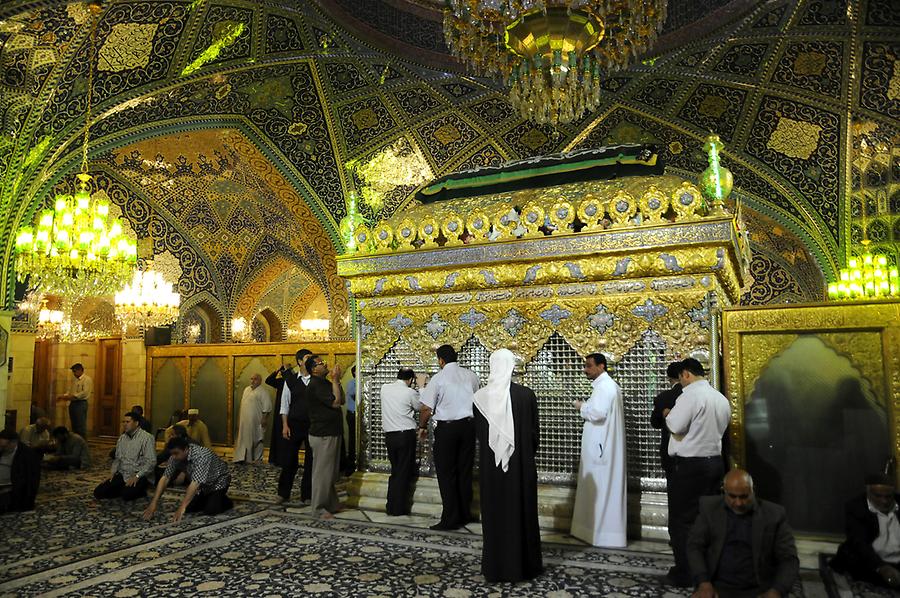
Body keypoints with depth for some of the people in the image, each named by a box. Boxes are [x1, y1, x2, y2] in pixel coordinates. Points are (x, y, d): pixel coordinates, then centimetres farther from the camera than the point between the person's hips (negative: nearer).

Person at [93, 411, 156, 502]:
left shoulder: (147, 438, -11)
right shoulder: (122, 438, 13)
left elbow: (151, 462, -16)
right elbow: (117, 458, 19)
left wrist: (137, 476, -23)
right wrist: (112, 474, 4)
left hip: (139, 476, -6)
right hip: (122, 475, 6)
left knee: (127, 495, -31)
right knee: (98, 492, -9)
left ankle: (139, 490, 1)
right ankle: (124, 489, 9)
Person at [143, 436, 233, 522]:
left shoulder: (201, 456, -38)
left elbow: (195, 483, -43)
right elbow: (165, 478, -15)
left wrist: (182, 508, -47)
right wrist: (154, 502, -23)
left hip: (218, 482, -7)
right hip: (202, 486, 7)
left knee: (210, 510, -22)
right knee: (189, 508, -6)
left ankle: (225, 501, 7)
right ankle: (209, 499, 18)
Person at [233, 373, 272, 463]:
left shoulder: (262, 392, -10)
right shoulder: (246, 389, 14)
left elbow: (267, 406, -14)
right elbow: (242, 403, 20)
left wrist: (264, 418, -18)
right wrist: (239, 419, 18)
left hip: (256, 421, -7)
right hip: (244, 420, 7)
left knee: (255, 439, 2)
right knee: (244, 439, 9)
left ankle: (256, 459, 12)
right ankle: (242, 458, 15)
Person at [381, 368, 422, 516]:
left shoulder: (385, 388, 1)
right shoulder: (410, 392, -11)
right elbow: (420, 407, 5)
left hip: (389, 435, 5)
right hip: (406, 435, -5)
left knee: (394, 470, 17)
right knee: (404, 472, 5)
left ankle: (391, 506, 20)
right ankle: (398, 508, 9)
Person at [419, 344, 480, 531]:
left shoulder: (438, 378, -11)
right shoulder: (471, 375, 3)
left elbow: (427, 408, -11)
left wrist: (422, 427, 5)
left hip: (447, 428, -5)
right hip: (468, 425, 5)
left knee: (446, 473, 4)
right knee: (465, 471, 15)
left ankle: (451, 519, 6)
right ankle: (465, 514, 23)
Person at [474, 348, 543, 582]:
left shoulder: (481, 397, -8)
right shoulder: (526, 395, -13)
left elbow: (478, 433, 2)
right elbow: (534, 432, -4)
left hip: (490, 465, 2)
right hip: (521, 464, -1)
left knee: (493, 514, 13)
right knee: (521, 513, 12)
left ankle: (495, 567, 23)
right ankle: (522, 566, 23)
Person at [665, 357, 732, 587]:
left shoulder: (691, 394, -15)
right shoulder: (721, 398, 11)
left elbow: (676, 426, -19)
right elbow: (719, 429, 16)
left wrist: (668, 414, -1)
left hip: (689, 465, -8)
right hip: (715, 462, 8)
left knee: (682, 520, 1)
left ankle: (685, 574, 6)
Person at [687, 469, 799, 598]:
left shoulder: (774, 514, 2)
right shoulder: (709, 507, 3)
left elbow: (788, 559, 2)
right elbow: (694, 546, 2)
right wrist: (704, 583, -13)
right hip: (717, 587, 0)